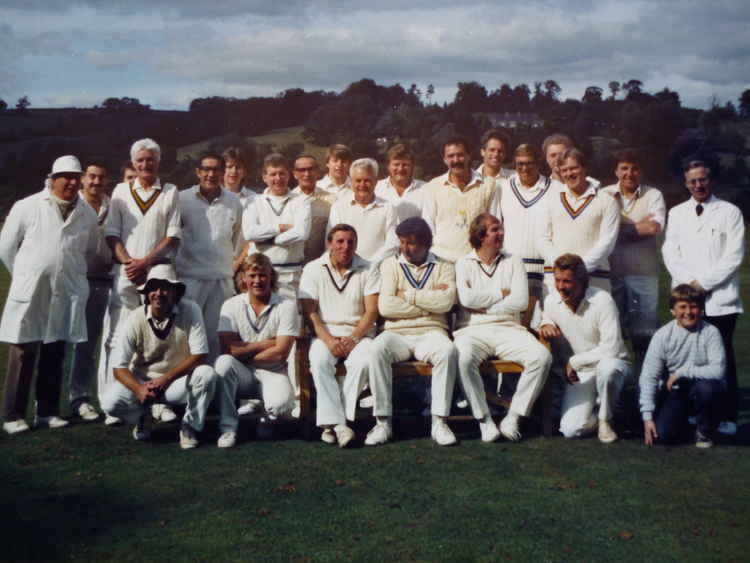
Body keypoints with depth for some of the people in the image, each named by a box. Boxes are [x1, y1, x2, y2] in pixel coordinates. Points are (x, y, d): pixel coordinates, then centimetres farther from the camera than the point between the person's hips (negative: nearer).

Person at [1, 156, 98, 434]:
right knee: (22, 355, 1)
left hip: (66, 295, 3)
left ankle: (47, 411, 19)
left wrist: (73, 275, 11)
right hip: (29, 293, -3)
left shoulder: (87, 214, 6)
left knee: (55, 355, 9)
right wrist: (26, 277, 6)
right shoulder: (26, 207, -3)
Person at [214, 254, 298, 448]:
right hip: (241, 374, 2)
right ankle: (228, 428, -18)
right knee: (224, 362, -32)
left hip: (272, 372, -1)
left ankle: (267, 418, 7)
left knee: (282, 403, -33)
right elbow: (228, 349, -12)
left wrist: (244, 353, -7)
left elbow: (280, 353, -11)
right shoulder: (231, 305, 0)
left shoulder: (286, 306, -5)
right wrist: (265, 344, -13)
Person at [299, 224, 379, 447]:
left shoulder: (368, 270, 8)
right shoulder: (313, 269, 8)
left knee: (363, 361, -31)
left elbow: (371, 311, 0)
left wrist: (353, 339, -15)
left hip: (358, 334, 0)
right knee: (319, 361, -32)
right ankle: (337, 423, -34)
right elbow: (309, 312, 0)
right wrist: (329, 340, -15)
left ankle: (330, 421, -25)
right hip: (325, 333, 0)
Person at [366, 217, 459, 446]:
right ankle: (383, 422, -25)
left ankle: (439, 422, -25)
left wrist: (408, 295, -3)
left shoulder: (443, 266, 11)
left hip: (431, 332, 0)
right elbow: (385, 306, -4)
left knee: (448, 351, -33)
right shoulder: (390, 264, 12)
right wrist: (430, 300, -2)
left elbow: (446, 301, -9)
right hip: (397, 333, 0)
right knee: (377, 349, -32)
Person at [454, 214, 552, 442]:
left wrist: (486, 308, -4)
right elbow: (467, 298, -8)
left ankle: (513, 418, -16)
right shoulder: (464, 264, 10)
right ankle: (484, 420, -20)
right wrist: (501, 293, 0)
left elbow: (521, 300, 1)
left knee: (542, 356, -25)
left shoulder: (513, 261, 15)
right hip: (473, 330, -2)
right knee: (464, 358, -36)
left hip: (508, 329, 2)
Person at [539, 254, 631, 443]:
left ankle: (605, 419, -12)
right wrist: (546, 325, -4)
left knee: (606, 367, -42)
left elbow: (611, 349, -24)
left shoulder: (602, 301, -21)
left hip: (612, 364, -3)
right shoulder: (551, 301, -5)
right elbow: (547, 317, 21)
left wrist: (574, 361, -17)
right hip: (580, 373, 3)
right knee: (570, 430, -17)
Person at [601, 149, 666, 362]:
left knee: (645, 331, 5)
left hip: (644, 272, -1)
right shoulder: (605, 195, 6)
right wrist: (640, 226, -9)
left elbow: (656, 227, -11)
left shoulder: (653, 195, 4)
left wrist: (621, 228, -7)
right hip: (611, 271, 1)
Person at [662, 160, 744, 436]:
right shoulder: (677, 213, 16)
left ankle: (727, 417, 1)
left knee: (722, 357, -4)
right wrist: (688, 283, -6)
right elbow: (670, 251, 8)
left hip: (720, 297, -3)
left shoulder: (729, 212, 5)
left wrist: (704, 282, -9)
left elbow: (734, 255, -2)